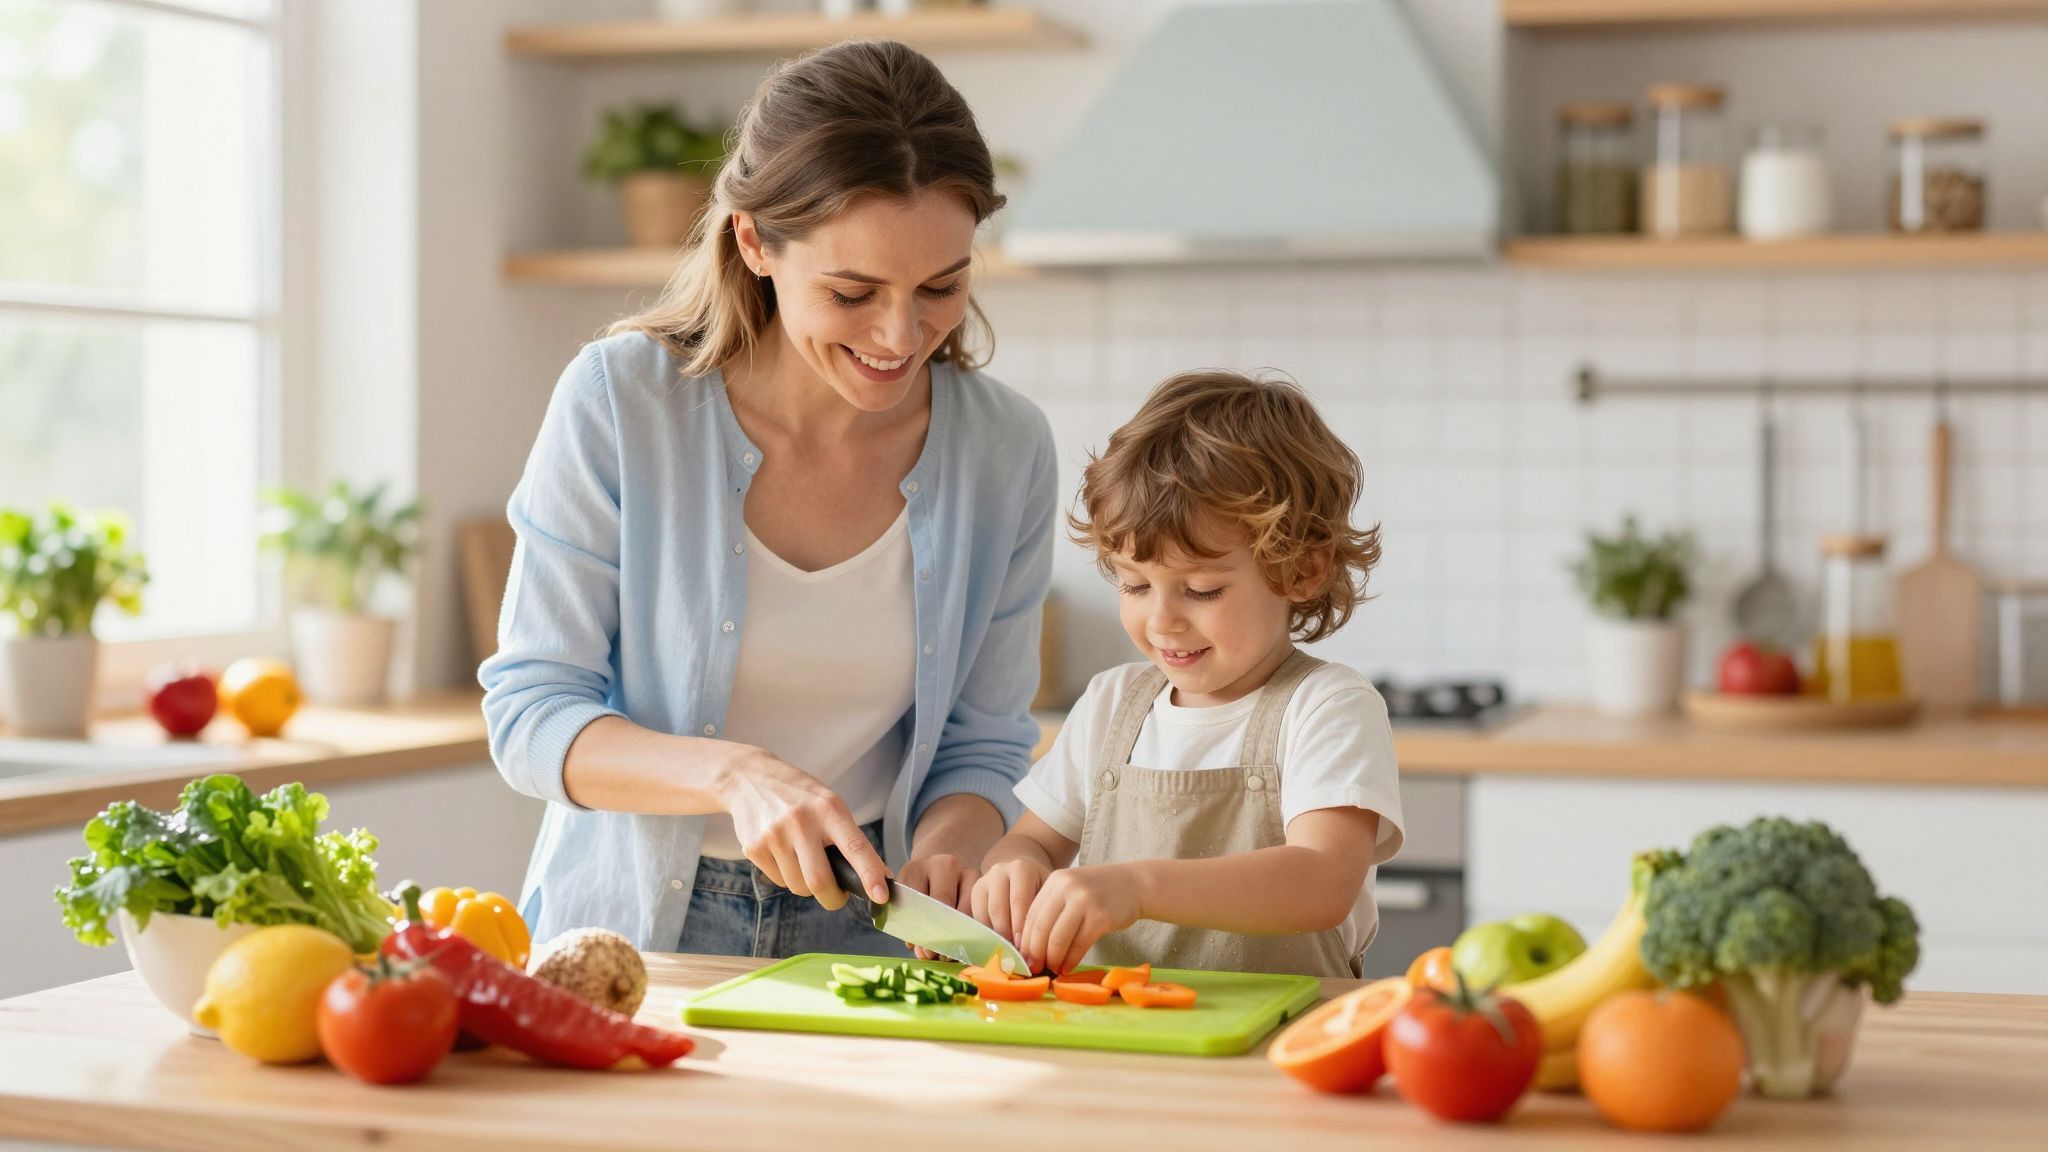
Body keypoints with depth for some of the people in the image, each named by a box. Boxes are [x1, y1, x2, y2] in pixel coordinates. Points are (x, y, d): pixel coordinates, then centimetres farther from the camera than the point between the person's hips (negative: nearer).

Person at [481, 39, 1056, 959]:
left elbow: (981, 744, 7)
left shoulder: (1006, 449, -3)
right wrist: (735, 773, -25)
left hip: (862, 936, 0)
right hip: (631, 930, 0)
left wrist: (943, 851, -15)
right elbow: (530, 714, -9)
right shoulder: (619, 401, -11)